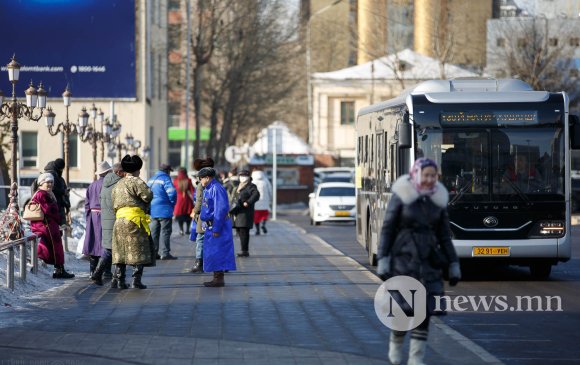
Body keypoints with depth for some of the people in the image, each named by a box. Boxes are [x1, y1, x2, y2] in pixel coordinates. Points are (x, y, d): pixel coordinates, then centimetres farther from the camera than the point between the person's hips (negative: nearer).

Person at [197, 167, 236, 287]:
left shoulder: (217, 189, -17)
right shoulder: (208, 189, 15)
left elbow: (221, 209, -23)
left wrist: (216, 228, -23)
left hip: (217, 226, -10)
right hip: (210, 226, 10)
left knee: (216, 253, -8)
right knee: (211, 253, 13)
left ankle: (219, 279, -5)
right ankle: (217, 278, 19)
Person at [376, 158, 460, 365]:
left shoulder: (438, 200, 6)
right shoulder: (401, 196, -6)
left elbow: (444, 236, 11)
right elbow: (387, 230, -5)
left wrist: (454, 266, 8)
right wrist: (382, 261, -10)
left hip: (428, 262, 3)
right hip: (403, 260, -3)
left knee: (424, 311, -3)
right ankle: (396, 342, 25)